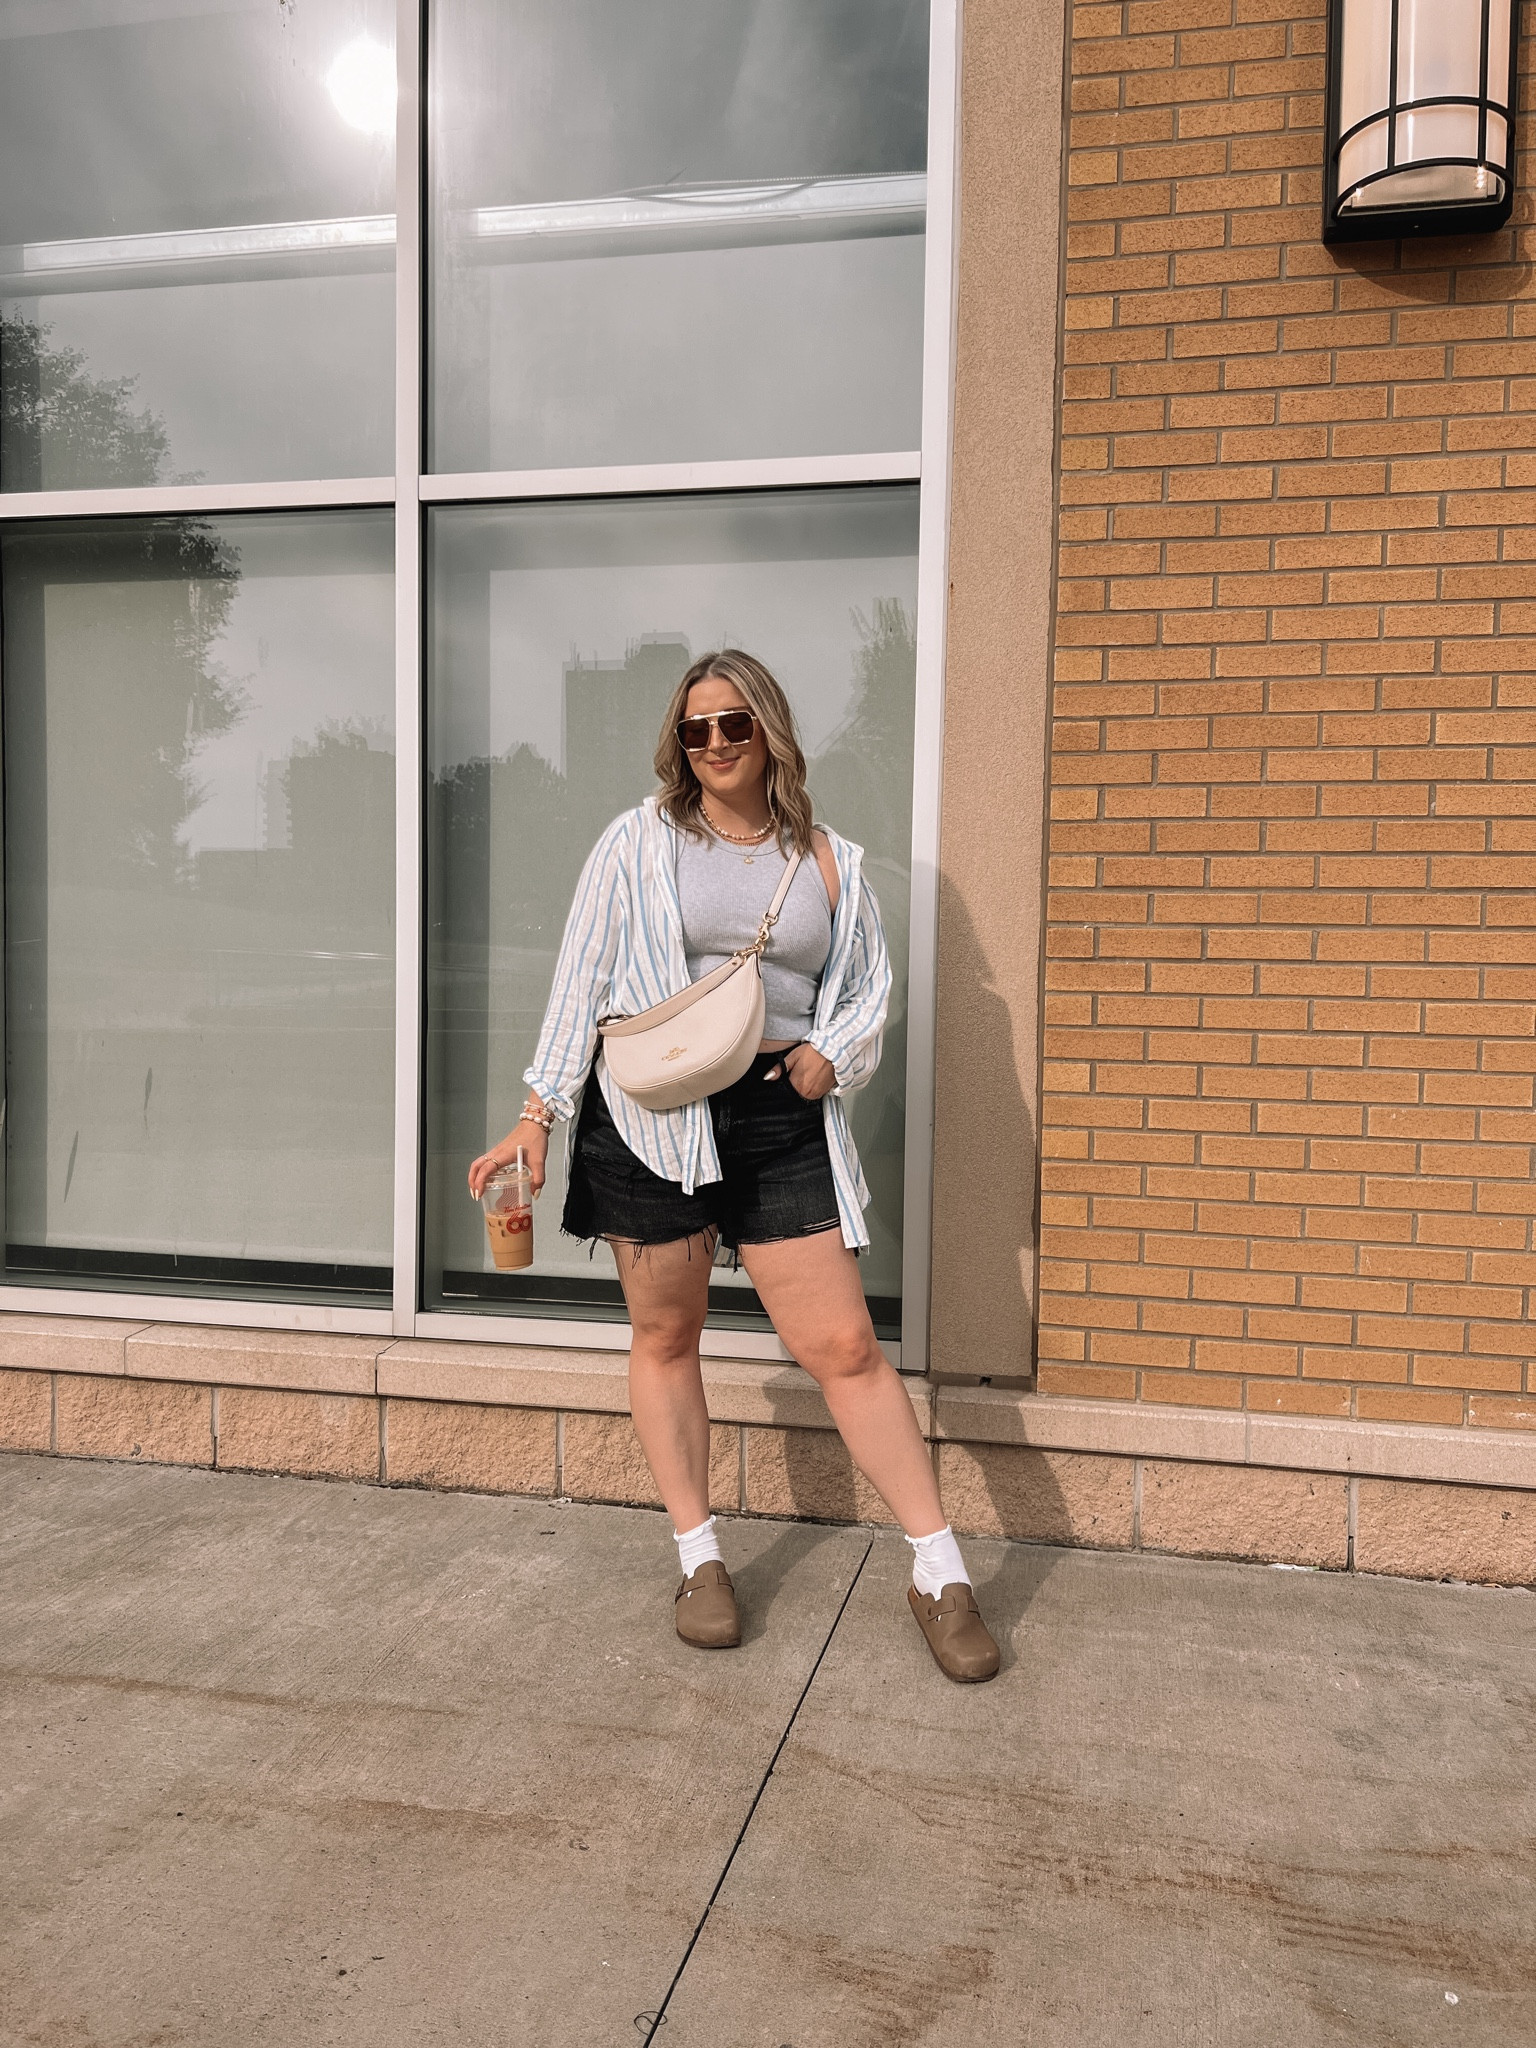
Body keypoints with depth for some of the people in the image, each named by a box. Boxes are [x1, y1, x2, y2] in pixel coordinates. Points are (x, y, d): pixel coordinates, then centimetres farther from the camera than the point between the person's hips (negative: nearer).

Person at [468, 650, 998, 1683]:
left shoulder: (831, 862, 10)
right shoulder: (639, 842, 5)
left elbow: (870, 990, 16)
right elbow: (582, 981, 3)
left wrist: (829, 1055, -5)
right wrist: (539, 1116, -2)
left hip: (782, 1122, 1)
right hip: (649, 1118, 0)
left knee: (845, 1346, -1)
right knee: (665, 1338, 9)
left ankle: (940, 1572, 12)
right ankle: (701, 1560, 27)